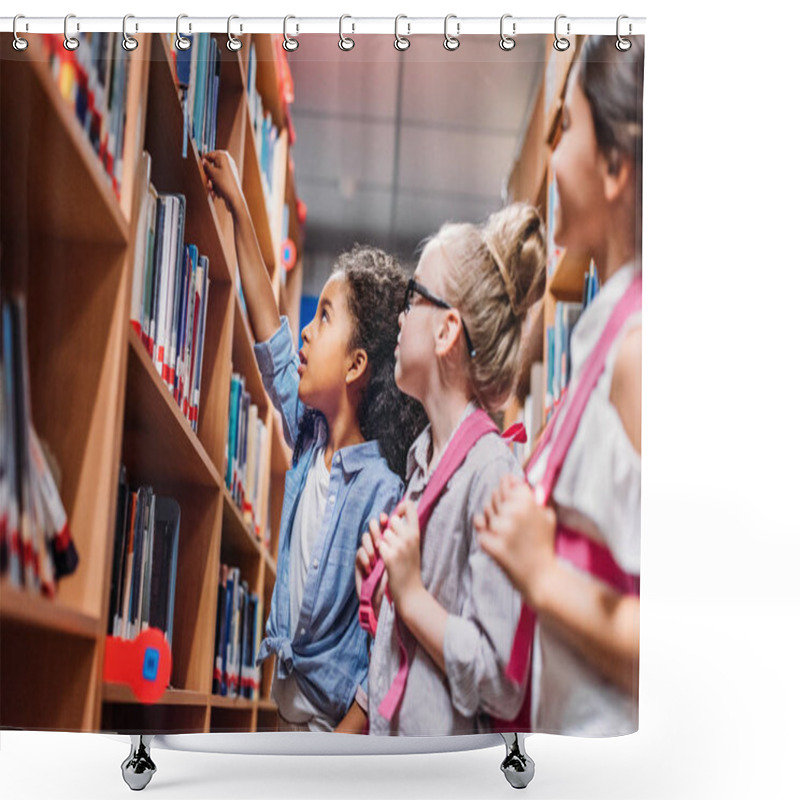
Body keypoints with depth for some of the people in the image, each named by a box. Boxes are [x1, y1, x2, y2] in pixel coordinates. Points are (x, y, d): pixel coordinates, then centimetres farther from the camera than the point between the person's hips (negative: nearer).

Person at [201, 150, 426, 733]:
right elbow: (271, 335, 10)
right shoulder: (310, 439, 0)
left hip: (338, 722, -6)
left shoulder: (382, 492, -21)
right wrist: (237, 205, 14)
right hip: (291, 704, 7)